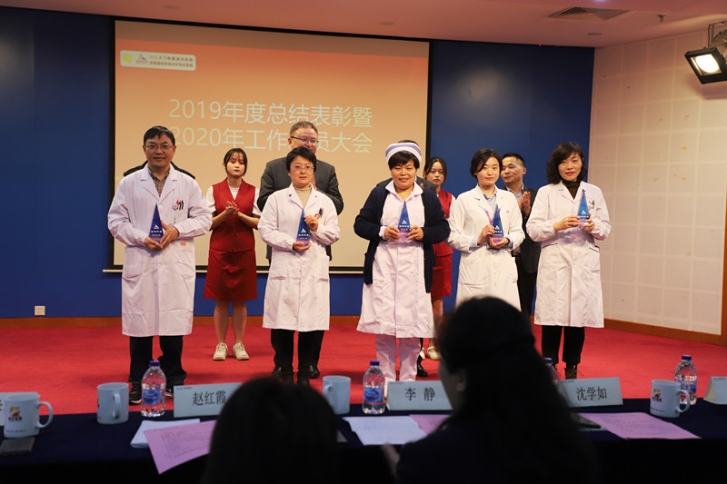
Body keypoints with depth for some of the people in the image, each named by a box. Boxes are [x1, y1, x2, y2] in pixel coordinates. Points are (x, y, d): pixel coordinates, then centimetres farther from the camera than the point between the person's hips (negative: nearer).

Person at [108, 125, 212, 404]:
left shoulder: (187, 184, 8)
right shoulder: (129, 183, 6)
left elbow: (204, 219, 6)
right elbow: (116, 220, 4)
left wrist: (177, 230, -10)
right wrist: (141, 238, -11)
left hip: (176, 264, 0)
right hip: (140, 263, 0)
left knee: (174, 323, 4)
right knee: (139, 323, 2)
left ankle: (174, 380, 17)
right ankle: (138, 383, 13)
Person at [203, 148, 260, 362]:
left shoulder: (253, 191, 4)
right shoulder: (214, 190, 3)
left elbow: (259, 223, 0)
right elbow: (208, 223, 0)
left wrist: (240, 215, -15)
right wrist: (225, 214, -17)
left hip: (245, 250, 0)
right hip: (219, 250, 0)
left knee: (241, 299, 5)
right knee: (221, 300, 3)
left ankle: (239, 344, 14)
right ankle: (221, 344, 13)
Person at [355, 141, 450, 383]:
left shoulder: (429, 198, 9)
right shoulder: (378, 194, 7)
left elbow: (443, 229, 6)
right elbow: (360, 224, 3)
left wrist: (424, 233, -12)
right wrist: (381, 232, -13)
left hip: (415, 268, 0)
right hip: (383, 267, 0)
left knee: (412, 328, 3)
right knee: (383, 328, 2)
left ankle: (408, 381, 16)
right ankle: (386, 380, 15)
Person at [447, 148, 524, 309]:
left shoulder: (509, 198, 14)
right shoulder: (464, 200, 4)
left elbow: (518, 232, 14)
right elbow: (453, 237, 0)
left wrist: (507, 241, -6)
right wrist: (477, 240, -13)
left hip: (503, 269, 3)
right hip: (475, 270, -3)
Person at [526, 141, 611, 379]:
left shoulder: (594, 192, 14)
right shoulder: (546, 193, 7)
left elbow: (606, 230, 12)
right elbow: (532, 230, -1)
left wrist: (594, 226, -9)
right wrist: (557, 225, -16)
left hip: (585, 264, 2)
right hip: (554, 263, -2)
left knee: (579, 317, 3)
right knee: (552, 317, -4)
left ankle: (572, 369, 16)